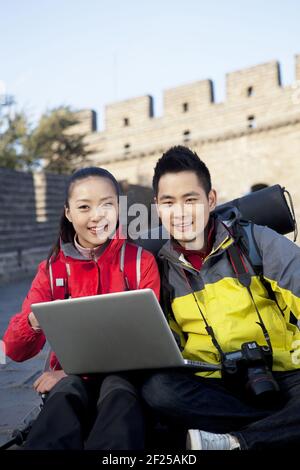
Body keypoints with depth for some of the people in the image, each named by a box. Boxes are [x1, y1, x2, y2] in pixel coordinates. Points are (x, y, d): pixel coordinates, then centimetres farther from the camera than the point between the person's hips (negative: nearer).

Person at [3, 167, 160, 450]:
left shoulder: (141, 262, -3)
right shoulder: (51, 269, 1)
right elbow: (15, 351, -4)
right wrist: (34, 323, -30)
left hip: (123, 370, -1)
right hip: (70, 375, 1)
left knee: (119, 393, -34)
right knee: (64, 396, -33)